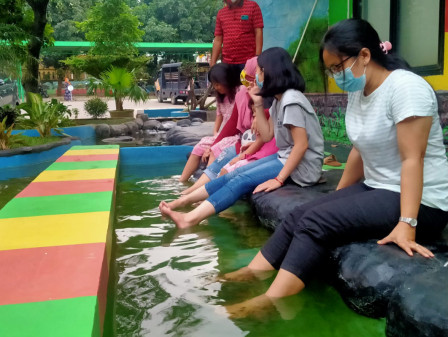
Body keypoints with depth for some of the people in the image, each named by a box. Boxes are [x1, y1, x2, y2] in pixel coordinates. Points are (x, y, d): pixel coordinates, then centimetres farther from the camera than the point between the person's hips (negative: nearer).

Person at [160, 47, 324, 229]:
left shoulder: (291, 100, -18)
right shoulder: (279, 100, 13)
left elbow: (301, 145, -22)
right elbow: (267, 135, 9)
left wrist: (279, 179, -23)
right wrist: (258, 103, 2)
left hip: (302, 166, -9)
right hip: (285, 157, 9)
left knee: (242, 180, -20)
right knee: (235, 174, -1)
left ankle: (190, 219, -27)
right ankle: (182, 201, -2)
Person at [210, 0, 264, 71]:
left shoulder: (253, 6, 2)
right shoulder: (221, 13, 13)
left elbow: (258, 33, -3)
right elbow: (218, 40, 13)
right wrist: (213, 62, 8)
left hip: (248, 61, -3)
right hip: (227, 62, 4)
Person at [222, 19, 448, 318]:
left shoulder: (405, 87, -18)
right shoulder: (358, 92, 7)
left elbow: (412, 158, -23)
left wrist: (406, 224, -27)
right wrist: (336, 199, 14)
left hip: (421, 203, -8)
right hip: (376, 188, 8)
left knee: (317, 222, -23)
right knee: (299, 216, -4)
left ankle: (271, 301, -19)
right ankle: (250, 275, -1)